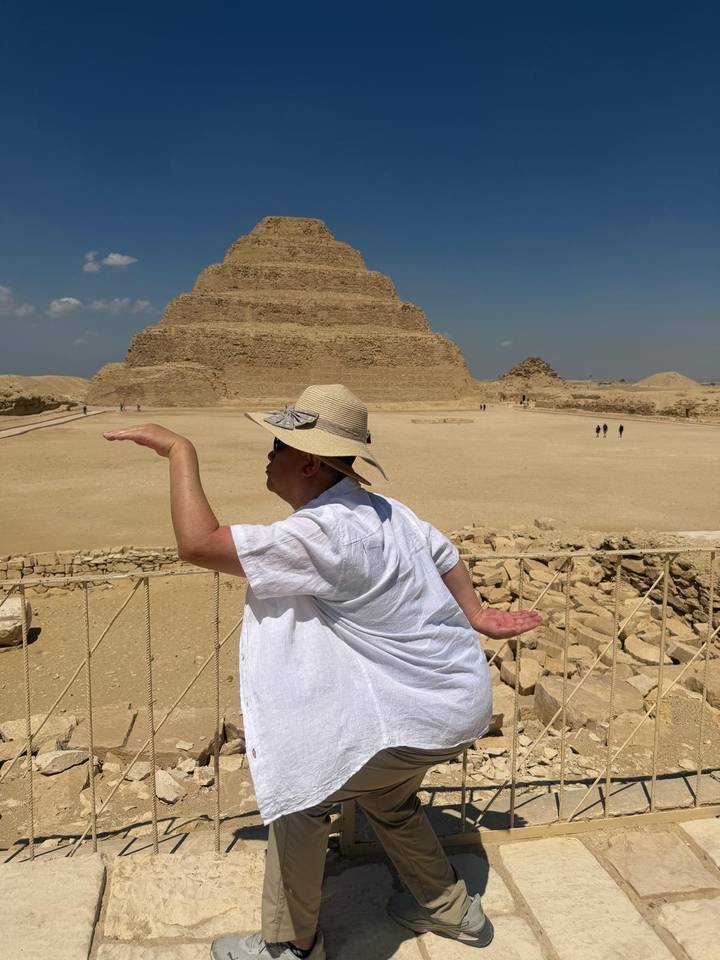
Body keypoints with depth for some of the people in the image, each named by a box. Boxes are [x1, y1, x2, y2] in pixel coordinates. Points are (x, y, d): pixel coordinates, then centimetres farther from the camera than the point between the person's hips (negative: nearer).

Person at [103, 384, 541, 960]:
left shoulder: (324, 533, -30)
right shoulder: (386, 512, 0)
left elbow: (197, 543, -30)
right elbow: (445, 555, 14)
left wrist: (180, 449, -20)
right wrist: (475, 616, 27)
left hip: (417, 715, -9)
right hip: (457, 698, 9)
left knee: (300, 791, 5)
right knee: (385, 799, 29)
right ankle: (451, 909, 46)